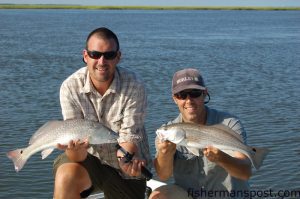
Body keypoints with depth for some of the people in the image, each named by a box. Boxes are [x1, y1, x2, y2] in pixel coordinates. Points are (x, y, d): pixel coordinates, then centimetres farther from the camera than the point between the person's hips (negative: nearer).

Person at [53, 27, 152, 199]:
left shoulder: (134, 86, -22)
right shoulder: (70, 87, -19)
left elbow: (129, 137, -23)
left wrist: (129, 161, -45)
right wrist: (76, 150, -46)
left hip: (125, 169, 0)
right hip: (89, 158, 0)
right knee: (66, 177, -29)